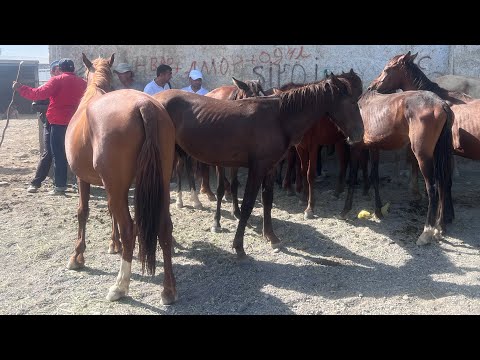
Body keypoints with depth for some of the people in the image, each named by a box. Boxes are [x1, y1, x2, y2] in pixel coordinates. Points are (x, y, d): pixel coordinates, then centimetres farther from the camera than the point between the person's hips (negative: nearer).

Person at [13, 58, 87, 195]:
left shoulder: (57, 80, -7)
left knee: (59, 155, 0)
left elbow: (38, 94, -16)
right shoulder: (82, 82, 9)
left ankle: (60, 186, 0)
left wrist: (20, 88, -7)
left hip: (59, 123, -5)